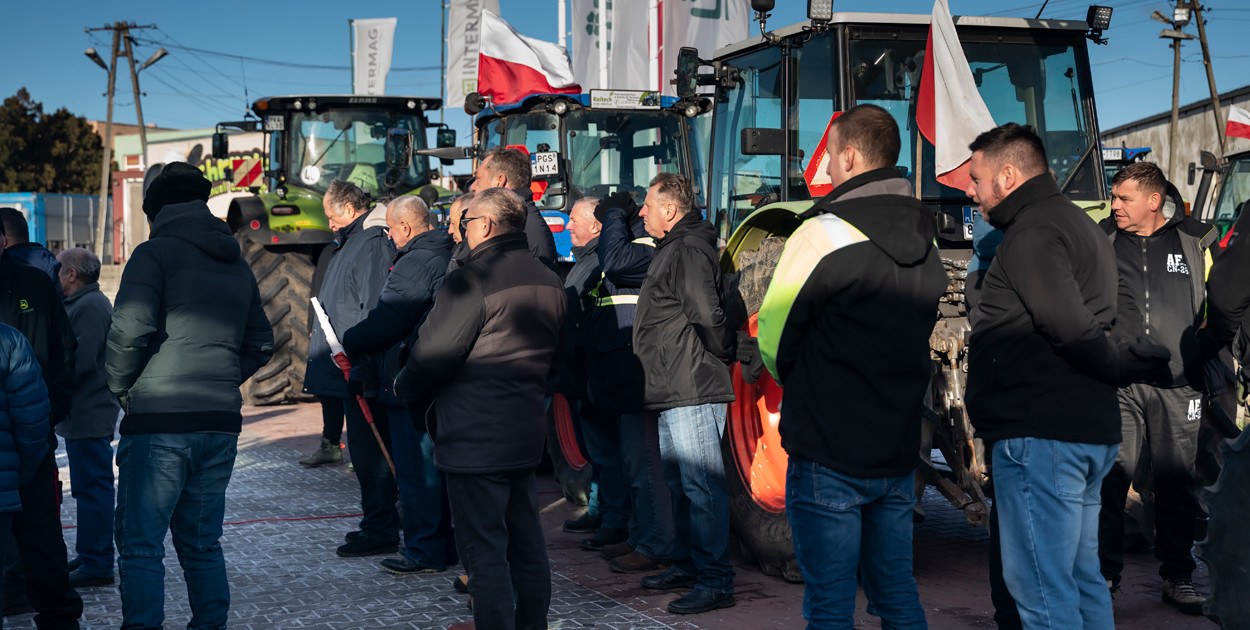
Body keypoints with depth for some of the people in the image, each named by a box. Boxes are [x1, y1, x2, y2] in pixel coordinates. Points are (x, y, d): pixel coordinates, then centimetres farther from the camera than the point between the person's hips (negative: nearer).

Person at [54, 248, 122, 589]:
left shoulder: (90, 306, -16)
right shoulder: (81, 304, 18)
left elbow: (79, 361, -24)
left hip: (89, 416, -11)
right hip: (84, 415, 11)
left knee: (92, 487, -6)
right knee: (89, 487, 17)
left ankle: (96, 564, -2)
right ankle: (88, 555, 26)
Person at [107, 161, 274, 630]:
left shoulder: (155, 253, -4)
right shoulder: (237, 264, 17)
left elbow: (130, 329, -16)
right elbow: (261, 344, 21)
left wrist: (120, 388, -2)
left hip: (158, 420, -6)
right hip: (221, 420, 6)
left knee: (140, 546, -3)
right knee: (202, 545, 15)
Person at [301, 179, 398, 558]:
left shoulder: (373, 245, -15)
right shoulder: (353, 242, 18)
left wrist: (360, 368, -25)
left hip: (362, 372, -11)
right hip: (353, 373, 11)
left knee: (369, 452, -5)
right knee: (366, 451, 15)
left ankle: (380, 532, 1)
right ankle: (377, 524, 23)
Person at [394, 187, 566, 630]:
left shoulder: (470, 280, -16)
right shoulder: (549, 281, 11)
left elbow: (432, 355, -13)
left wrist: (404, 387, 6)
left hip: (475, 437, -8)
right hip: (526, 431, 9)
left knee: (483, 551, -3)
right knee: (527, 545, 16)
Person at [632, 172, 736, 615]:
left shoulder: (689, 251, -15)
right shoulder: (671, 250, 20)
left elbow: (708, 316, -23)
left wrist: (724, 356, -10)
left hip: (693, 392, -11)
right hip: (673, 392, 11)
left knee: (702, 486, -9)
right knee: (680, 482, 18)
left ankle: (716, 582, -7)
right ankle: (687, 565, 29)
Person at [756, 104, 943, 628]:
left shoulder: (823, 233, -14)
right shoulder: (926, 242, 7)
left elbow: (772, 337, -8)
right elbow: (918, 337, 13)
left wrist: (797, 383, 11)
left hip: (828, 453, -7)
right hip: (899, 450, 7)